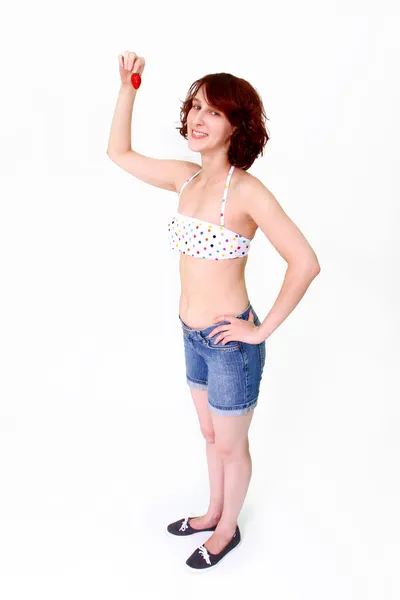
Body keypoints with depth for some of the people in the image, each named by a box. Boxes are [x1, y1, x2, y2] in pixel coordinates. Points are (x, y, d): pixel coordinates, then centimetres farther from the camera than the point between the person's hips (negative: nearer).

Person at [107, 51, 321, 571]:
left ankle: (227, 530, 42)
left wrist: (264, 329, -19)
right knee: (211, 435, 26)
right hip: (192, 335, 7)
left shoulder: (246, 191, -21)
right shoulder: (187, 177, 0)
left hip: (230, 342, -7)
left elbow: (305, 263, -25)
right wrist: (128, 89, 2)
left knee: (230, 447, 16)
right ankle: (214, 513, 50)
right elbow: (119, 153, 12)